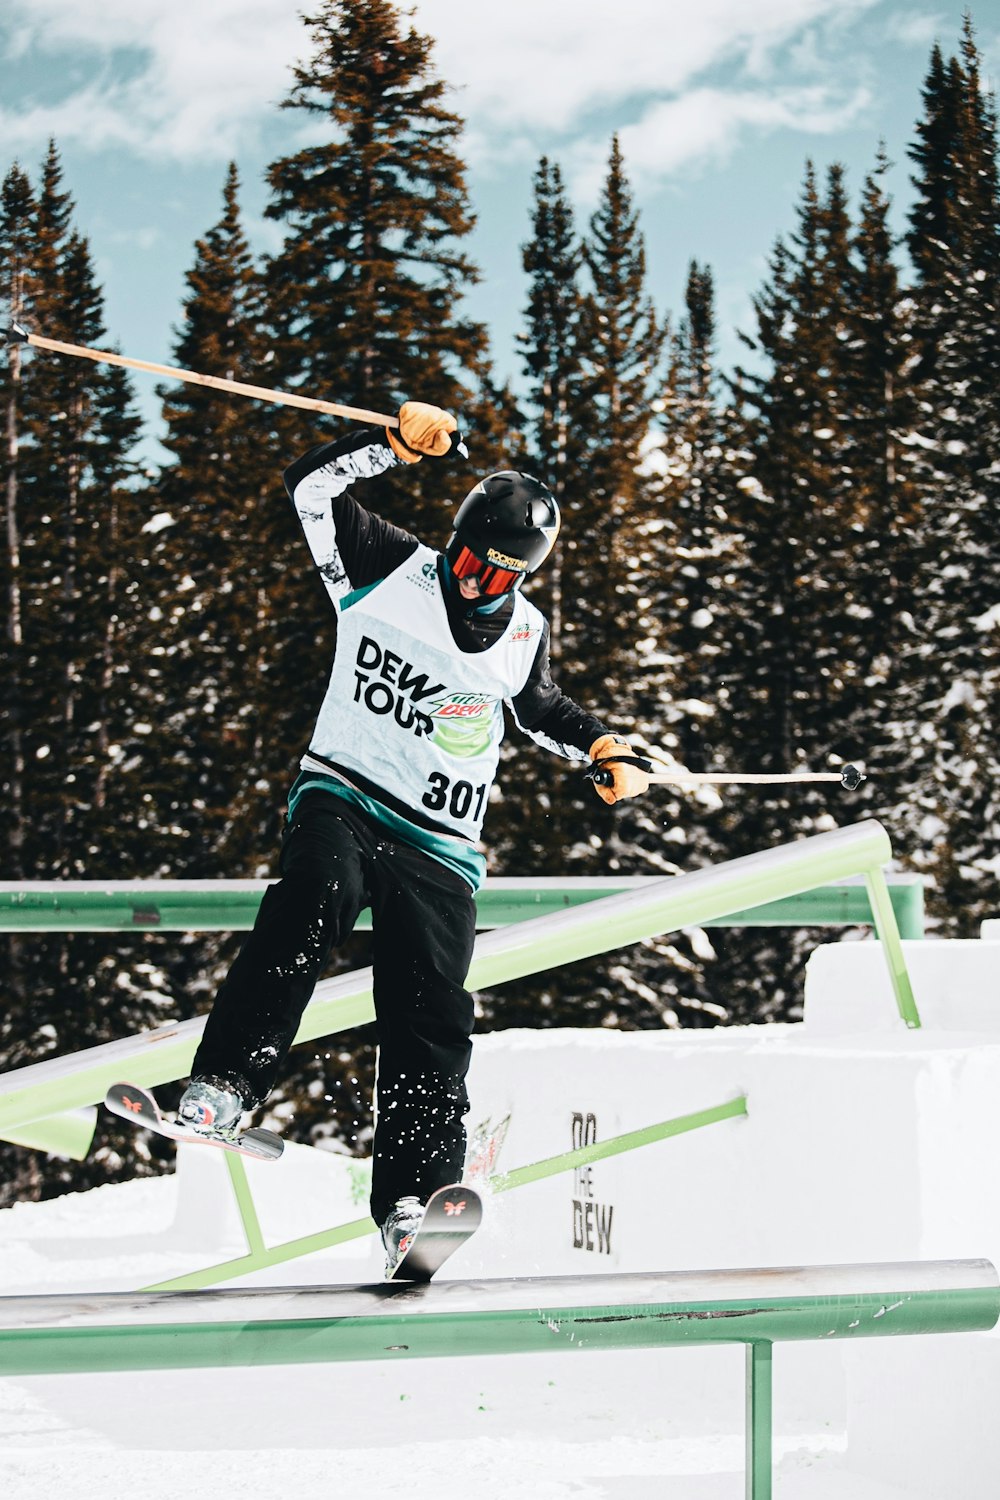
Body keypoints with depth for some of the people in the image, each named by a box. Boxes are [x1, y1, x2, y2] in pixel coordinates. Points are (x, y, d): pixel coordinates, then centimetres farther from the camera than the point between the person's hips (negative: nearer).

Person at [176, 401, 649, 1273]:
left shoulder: (524, 635, 12)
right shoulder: (389, 572, 1)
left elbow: (540, 709, 32)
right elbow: (314, 486, -8)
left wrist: (602, 745, 17)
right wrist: (397, 443, -19)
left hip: (440, 846, 3)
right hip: (342, 797, -3)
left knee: (431, 1012, -10)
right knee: (312, 902, -35)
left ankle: (412, 1199, -13)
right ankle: (225, 1085, -39)